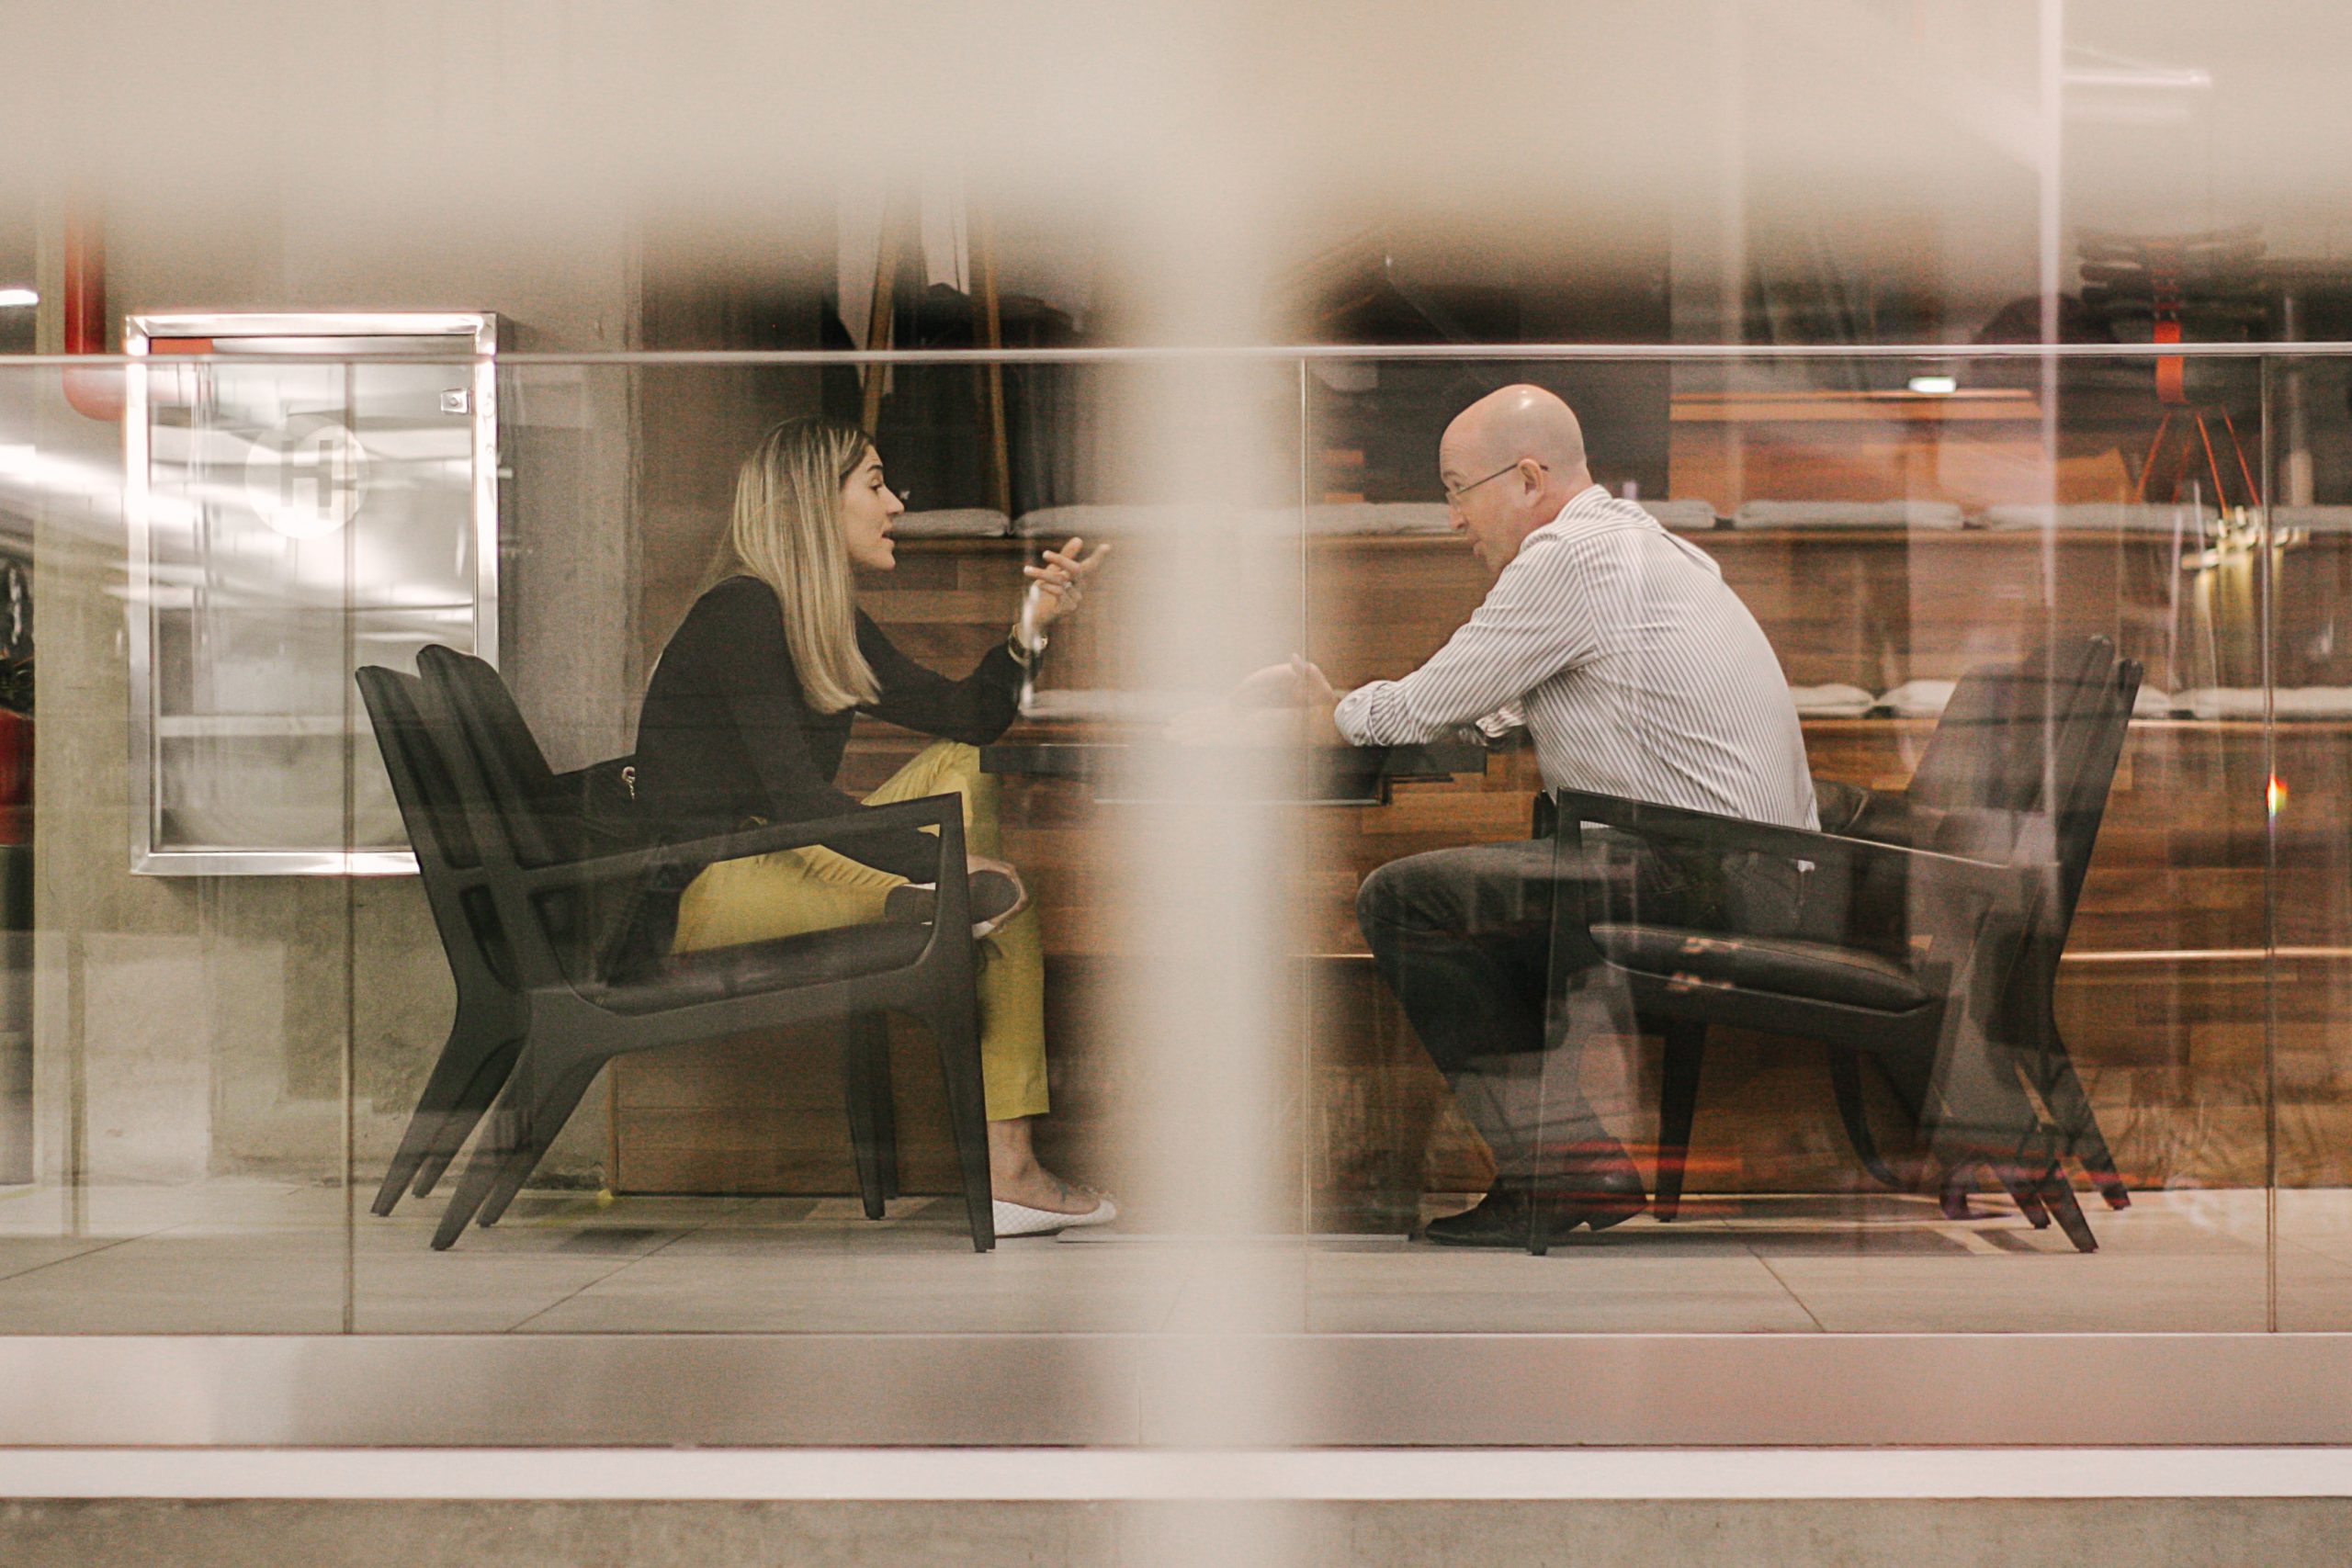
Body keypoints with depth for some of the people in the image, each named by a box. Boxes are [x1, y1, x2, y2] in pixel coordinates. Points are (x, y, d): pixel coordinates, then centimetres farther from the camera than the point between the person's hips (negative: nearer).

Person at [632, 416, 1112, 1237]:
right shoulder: (742, 612, -13)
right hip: (711, 895, -10)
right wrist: (951, 866, -24)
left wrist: (1031, 625, 0)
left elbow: (968, 718, 15)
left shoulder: (834, 625, 16)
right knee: (1006, 901, -16)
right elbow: (795, 798, -24)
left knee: (960, 769, 2)